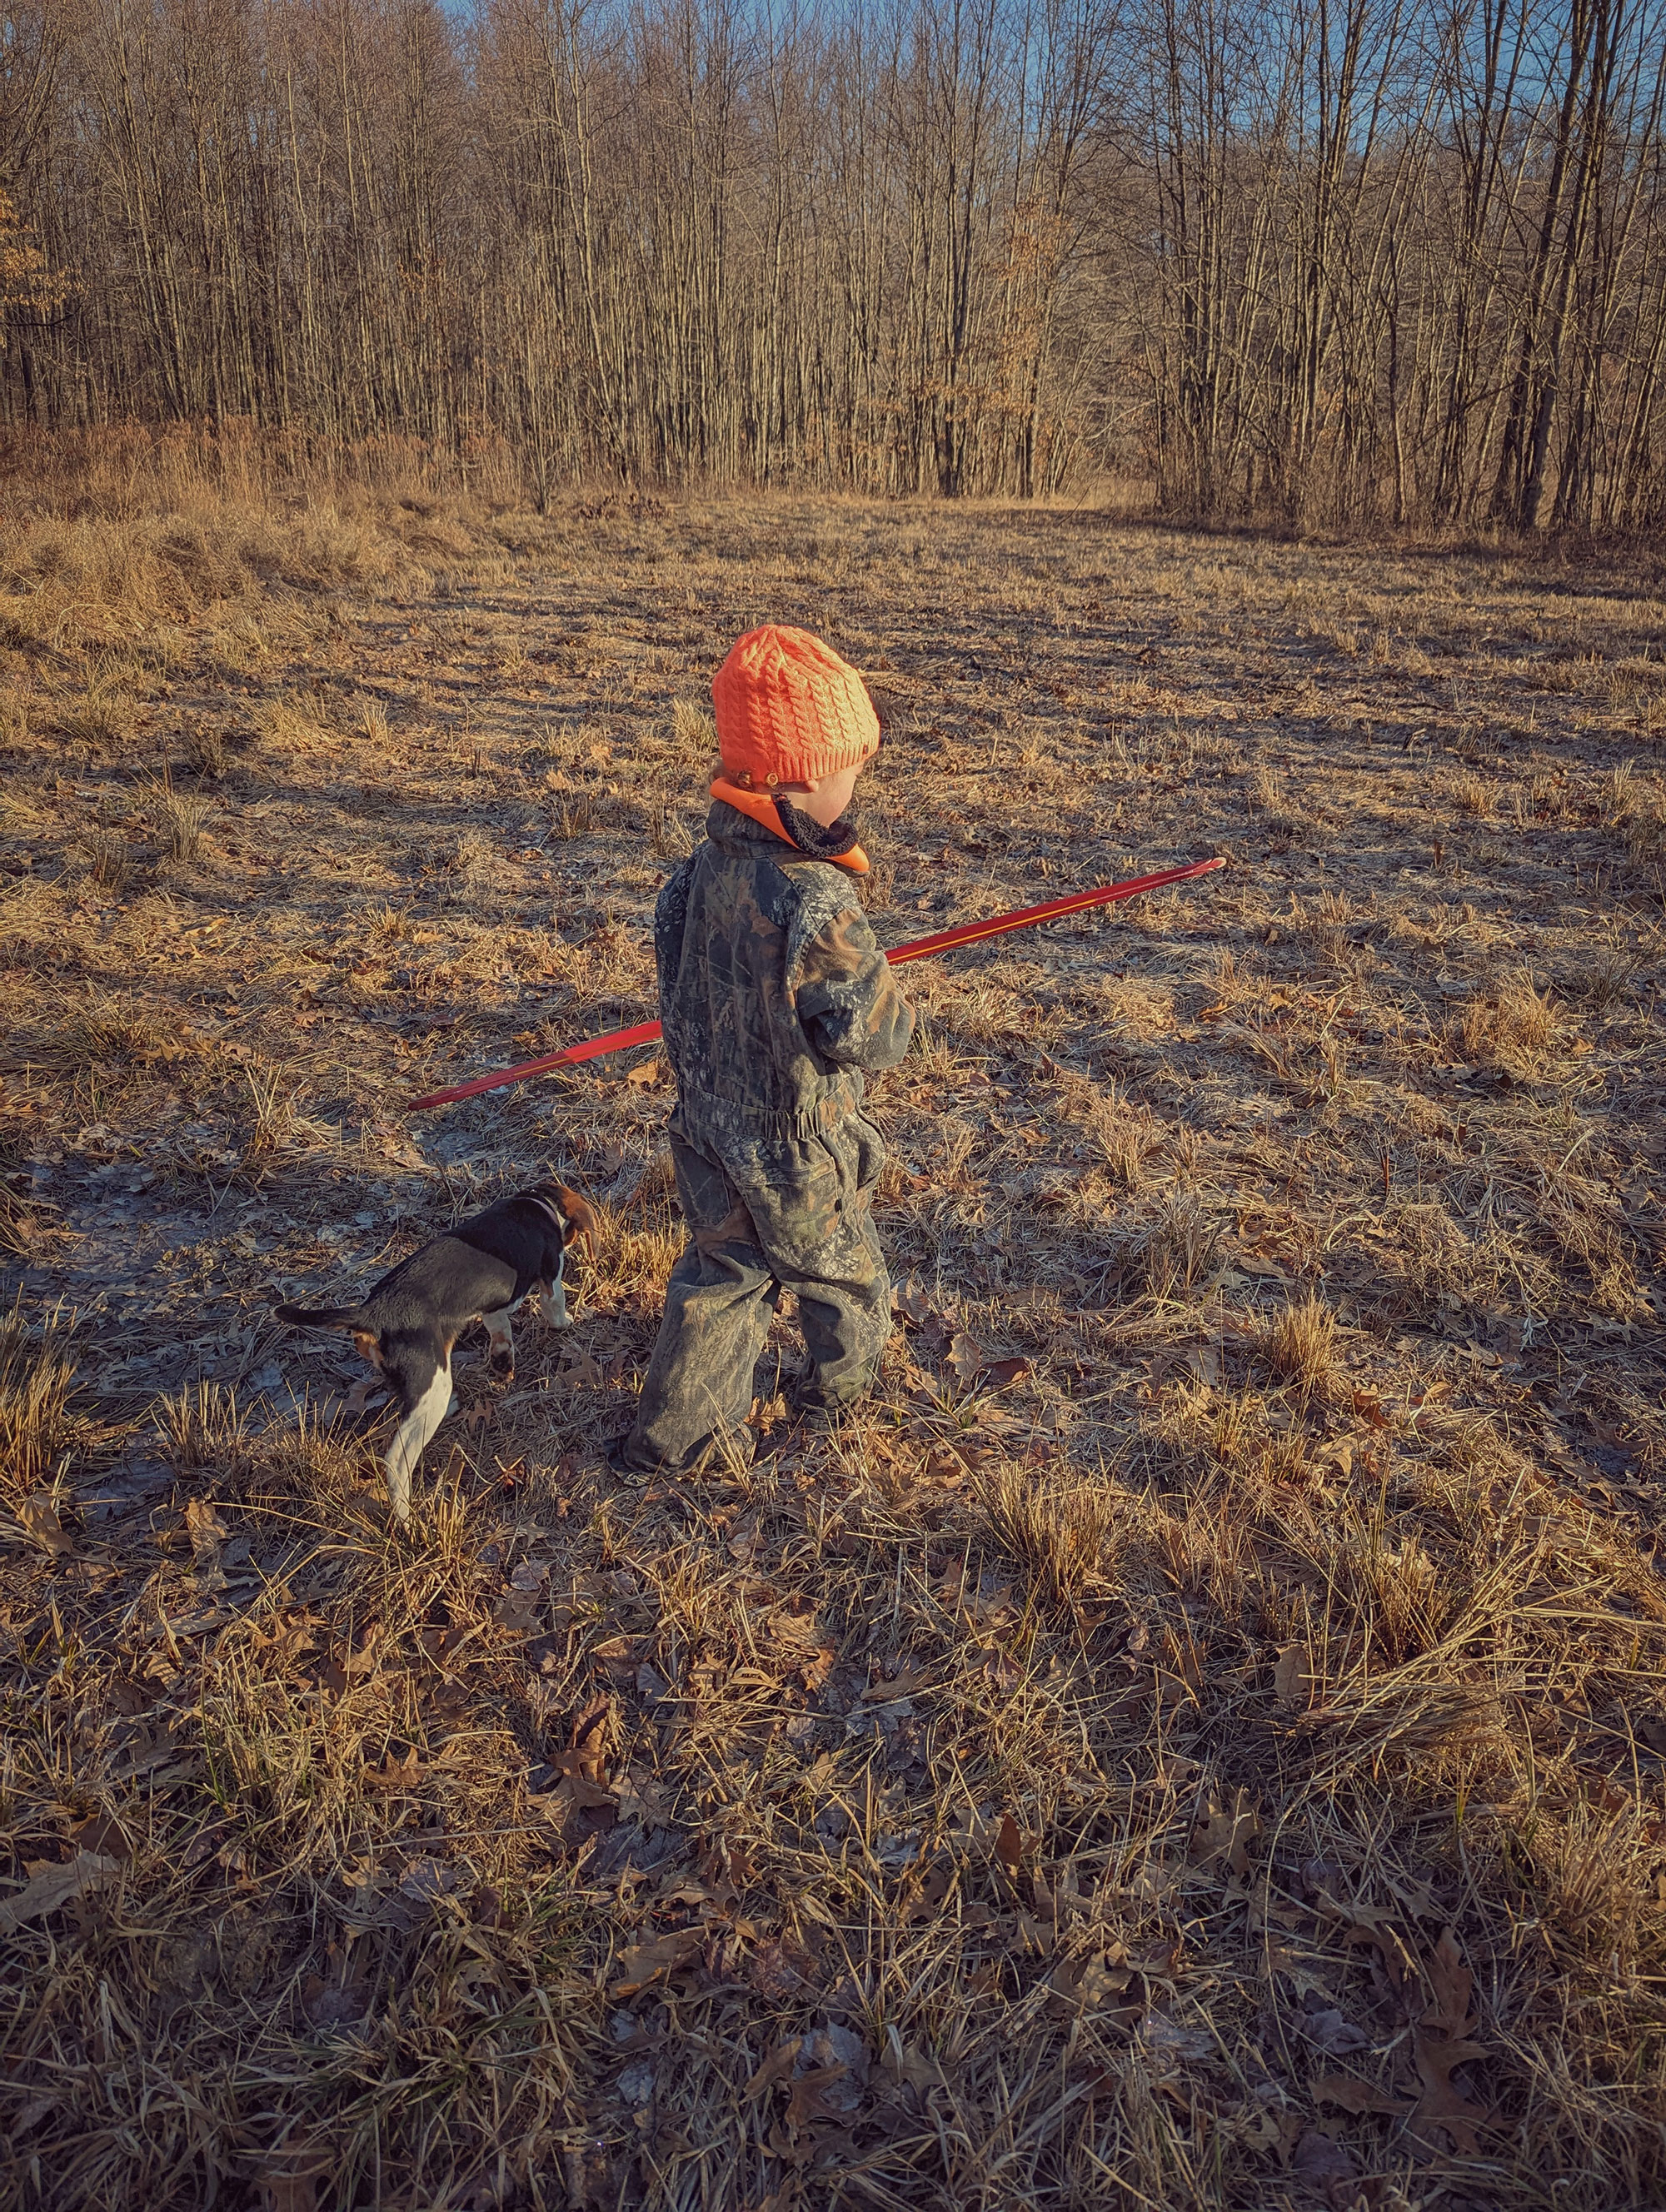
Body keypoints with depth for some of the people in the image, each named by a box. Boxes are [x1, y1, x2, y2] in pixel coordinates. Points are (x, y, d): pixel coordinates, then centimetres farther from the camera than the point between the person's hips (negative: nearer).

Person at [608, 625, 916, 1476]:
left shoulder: (702, 868, -9)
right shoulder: (815, 905, -33)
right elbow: (870, 1038, -26)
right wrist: (893, 1008, -5)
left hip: (708, 1125, 6)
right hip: (796, 1150, -6)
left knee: (720, 1279, 22)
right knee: (843, 1273, 23)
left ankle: (666, 1437, 30)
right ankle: (840, 1388, 48)